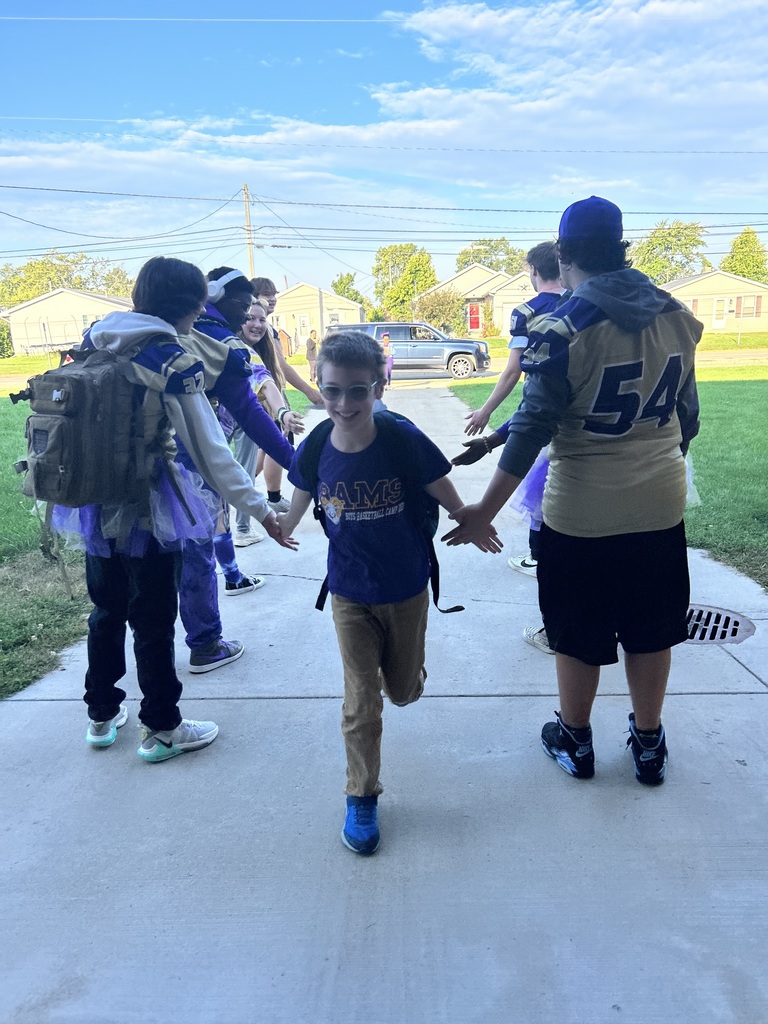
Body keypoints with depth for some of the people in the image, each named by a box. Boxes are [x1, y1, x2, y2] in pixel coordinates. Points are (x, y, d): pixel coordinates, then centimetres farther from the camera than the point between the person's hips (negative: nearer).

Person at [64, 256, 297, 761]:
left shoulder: (96, 339, 2)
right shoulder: (173, 361, -17)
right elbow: (210, 451, -19)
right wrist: (260, 508, -14)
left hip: (97, 497, 7)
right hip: (147, 506, -6)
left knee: (106, 609, 20)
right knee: (154, 620, 7)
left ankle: (102, 715, 36)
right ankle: (161, 729, 23)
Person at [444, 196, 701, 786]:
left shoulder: (564, 329, -15)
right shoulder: (678, 316, 1)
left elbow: (533, 428, -18)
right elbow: (688, 416, 9)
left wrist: (486, 511, -13)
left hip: (583, 511, -4)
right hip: (660, 504, 5)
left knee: (578, 633, 14)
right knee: (650, 628, 19)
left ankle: (575, 742, 33)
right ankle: (649, 744, 35)